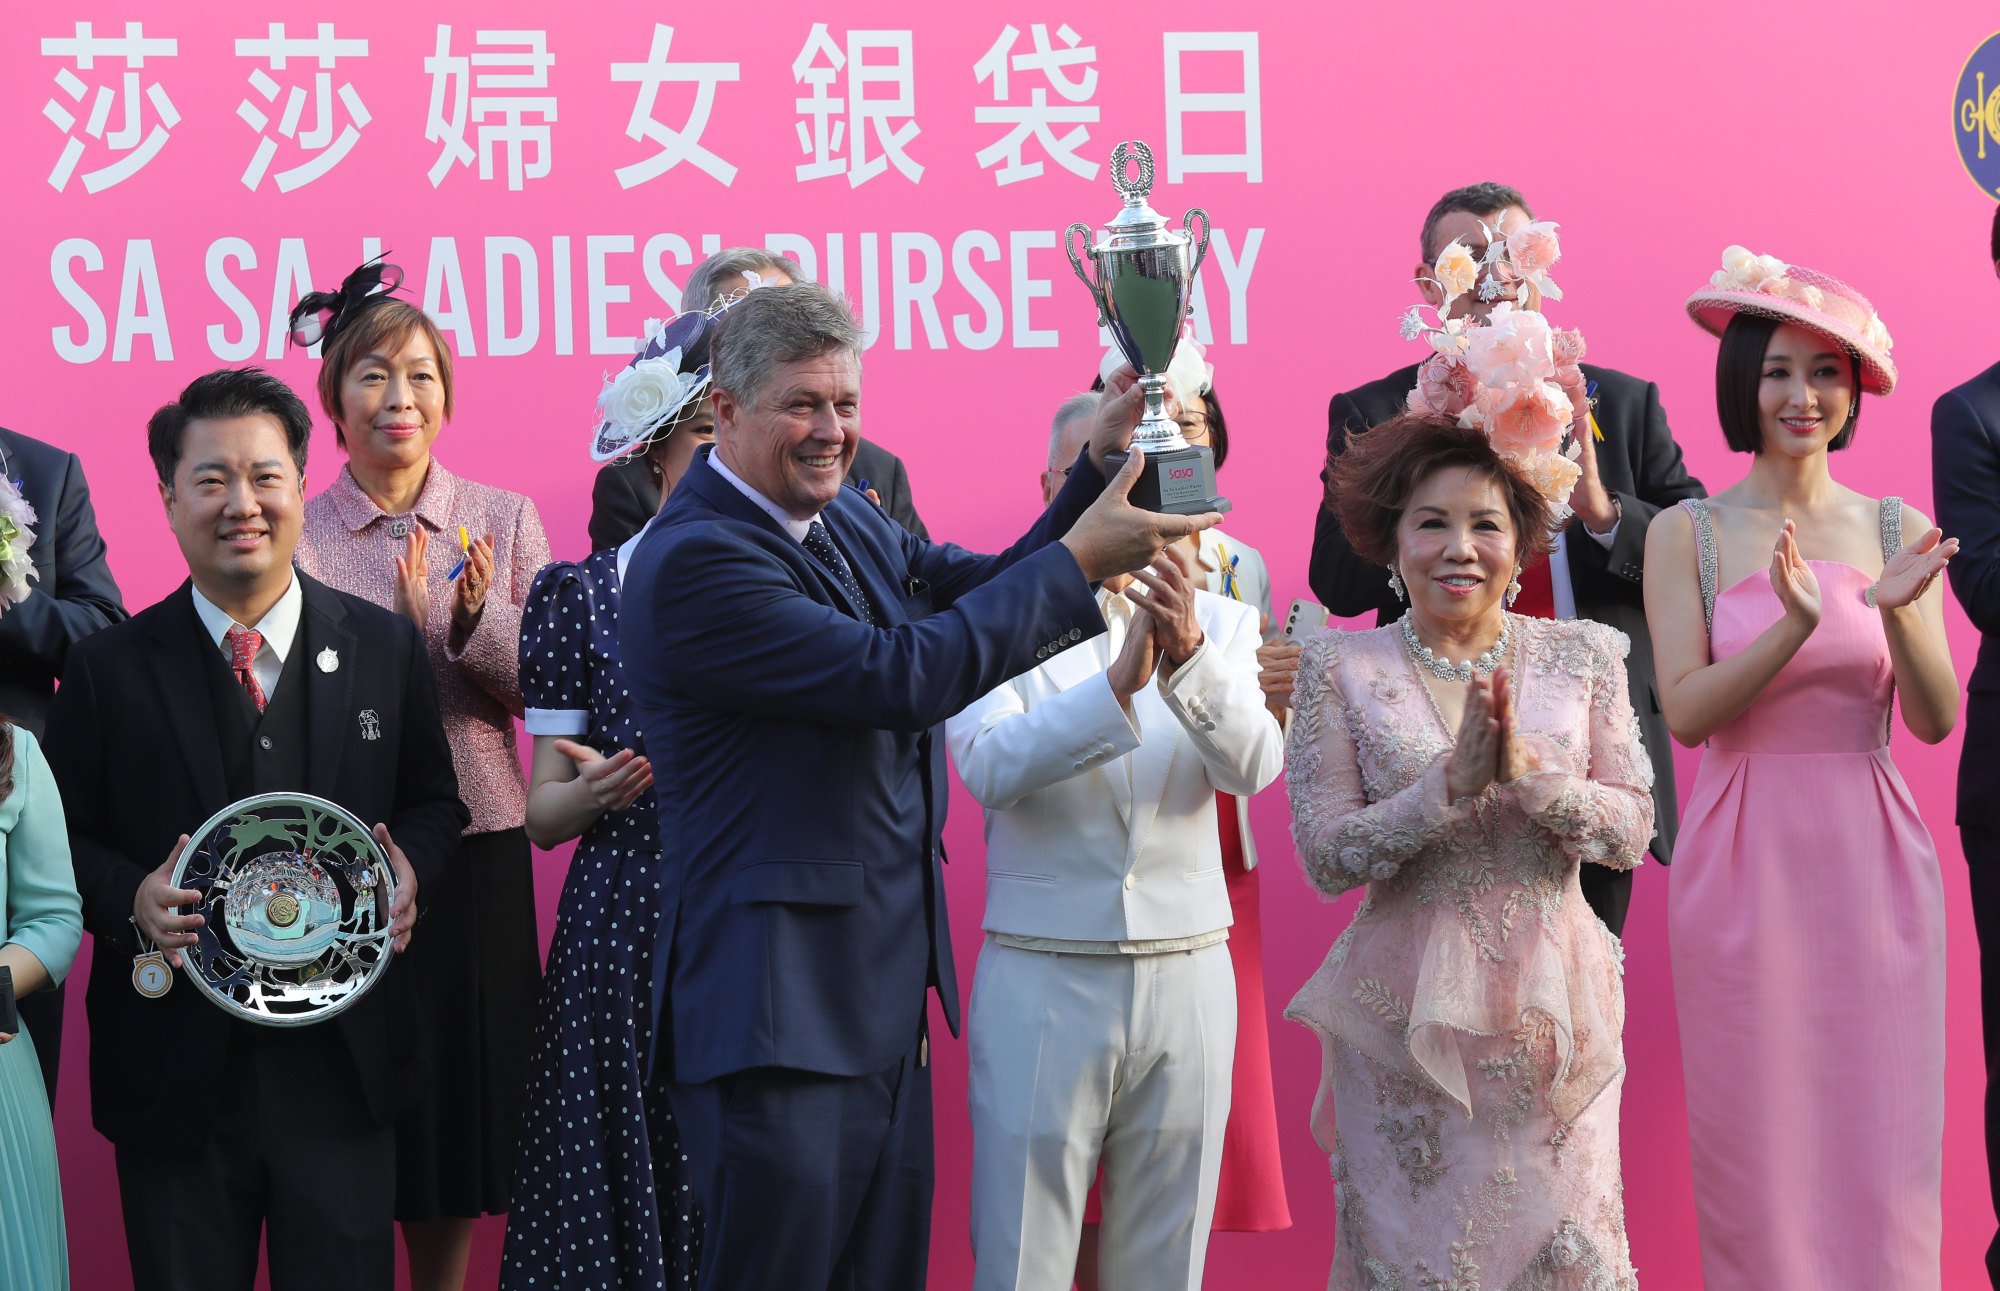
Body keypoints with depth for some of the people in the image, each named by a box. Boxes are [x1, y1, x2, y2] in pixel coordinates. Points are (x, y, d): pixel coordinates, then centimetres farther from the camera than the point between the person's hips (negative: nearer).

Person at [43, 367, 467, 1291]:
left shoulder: (386, 650, 5)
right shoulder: (108, 669, -1)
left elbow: (434, 801, 13)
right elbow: (65, 836, 2)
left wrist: (410, 865, -8)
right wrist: (130, 898, -18)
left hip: (342, 1069, 1)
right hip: (176, 1071, -1)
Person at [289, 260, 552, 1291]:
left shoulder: (503, 520, 5)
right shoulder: (297, 532, 0)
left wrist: (478, 619, -17)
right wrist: (399, 626, -18)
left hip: (475, 847, 2)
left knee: (466, 1083, 8)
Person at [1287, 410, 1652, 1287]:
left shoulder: (1583, 657, 3)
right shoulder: (1342, 670, -2)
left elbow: (1632, 831, -2)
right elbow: (1325, 856, -8)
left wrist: (1529, 771, -18)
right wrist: (1452, 784, -19)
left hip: (1553, 1009, 1)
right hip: (1407, 1012, -1)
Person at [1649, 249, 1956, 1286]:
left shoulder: (1897, 532, 5)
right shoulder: (1689, 534, 0)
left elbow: (1935, 720, -1)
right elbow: (1686, 712, -9)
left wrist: (1896, 613, -19)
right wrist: (1797, 624, -23)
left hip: (1872, 868, 1)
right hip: (1743, 866, -1)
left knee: (1878, 1150, 3)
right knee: (1756, 1150, 3)